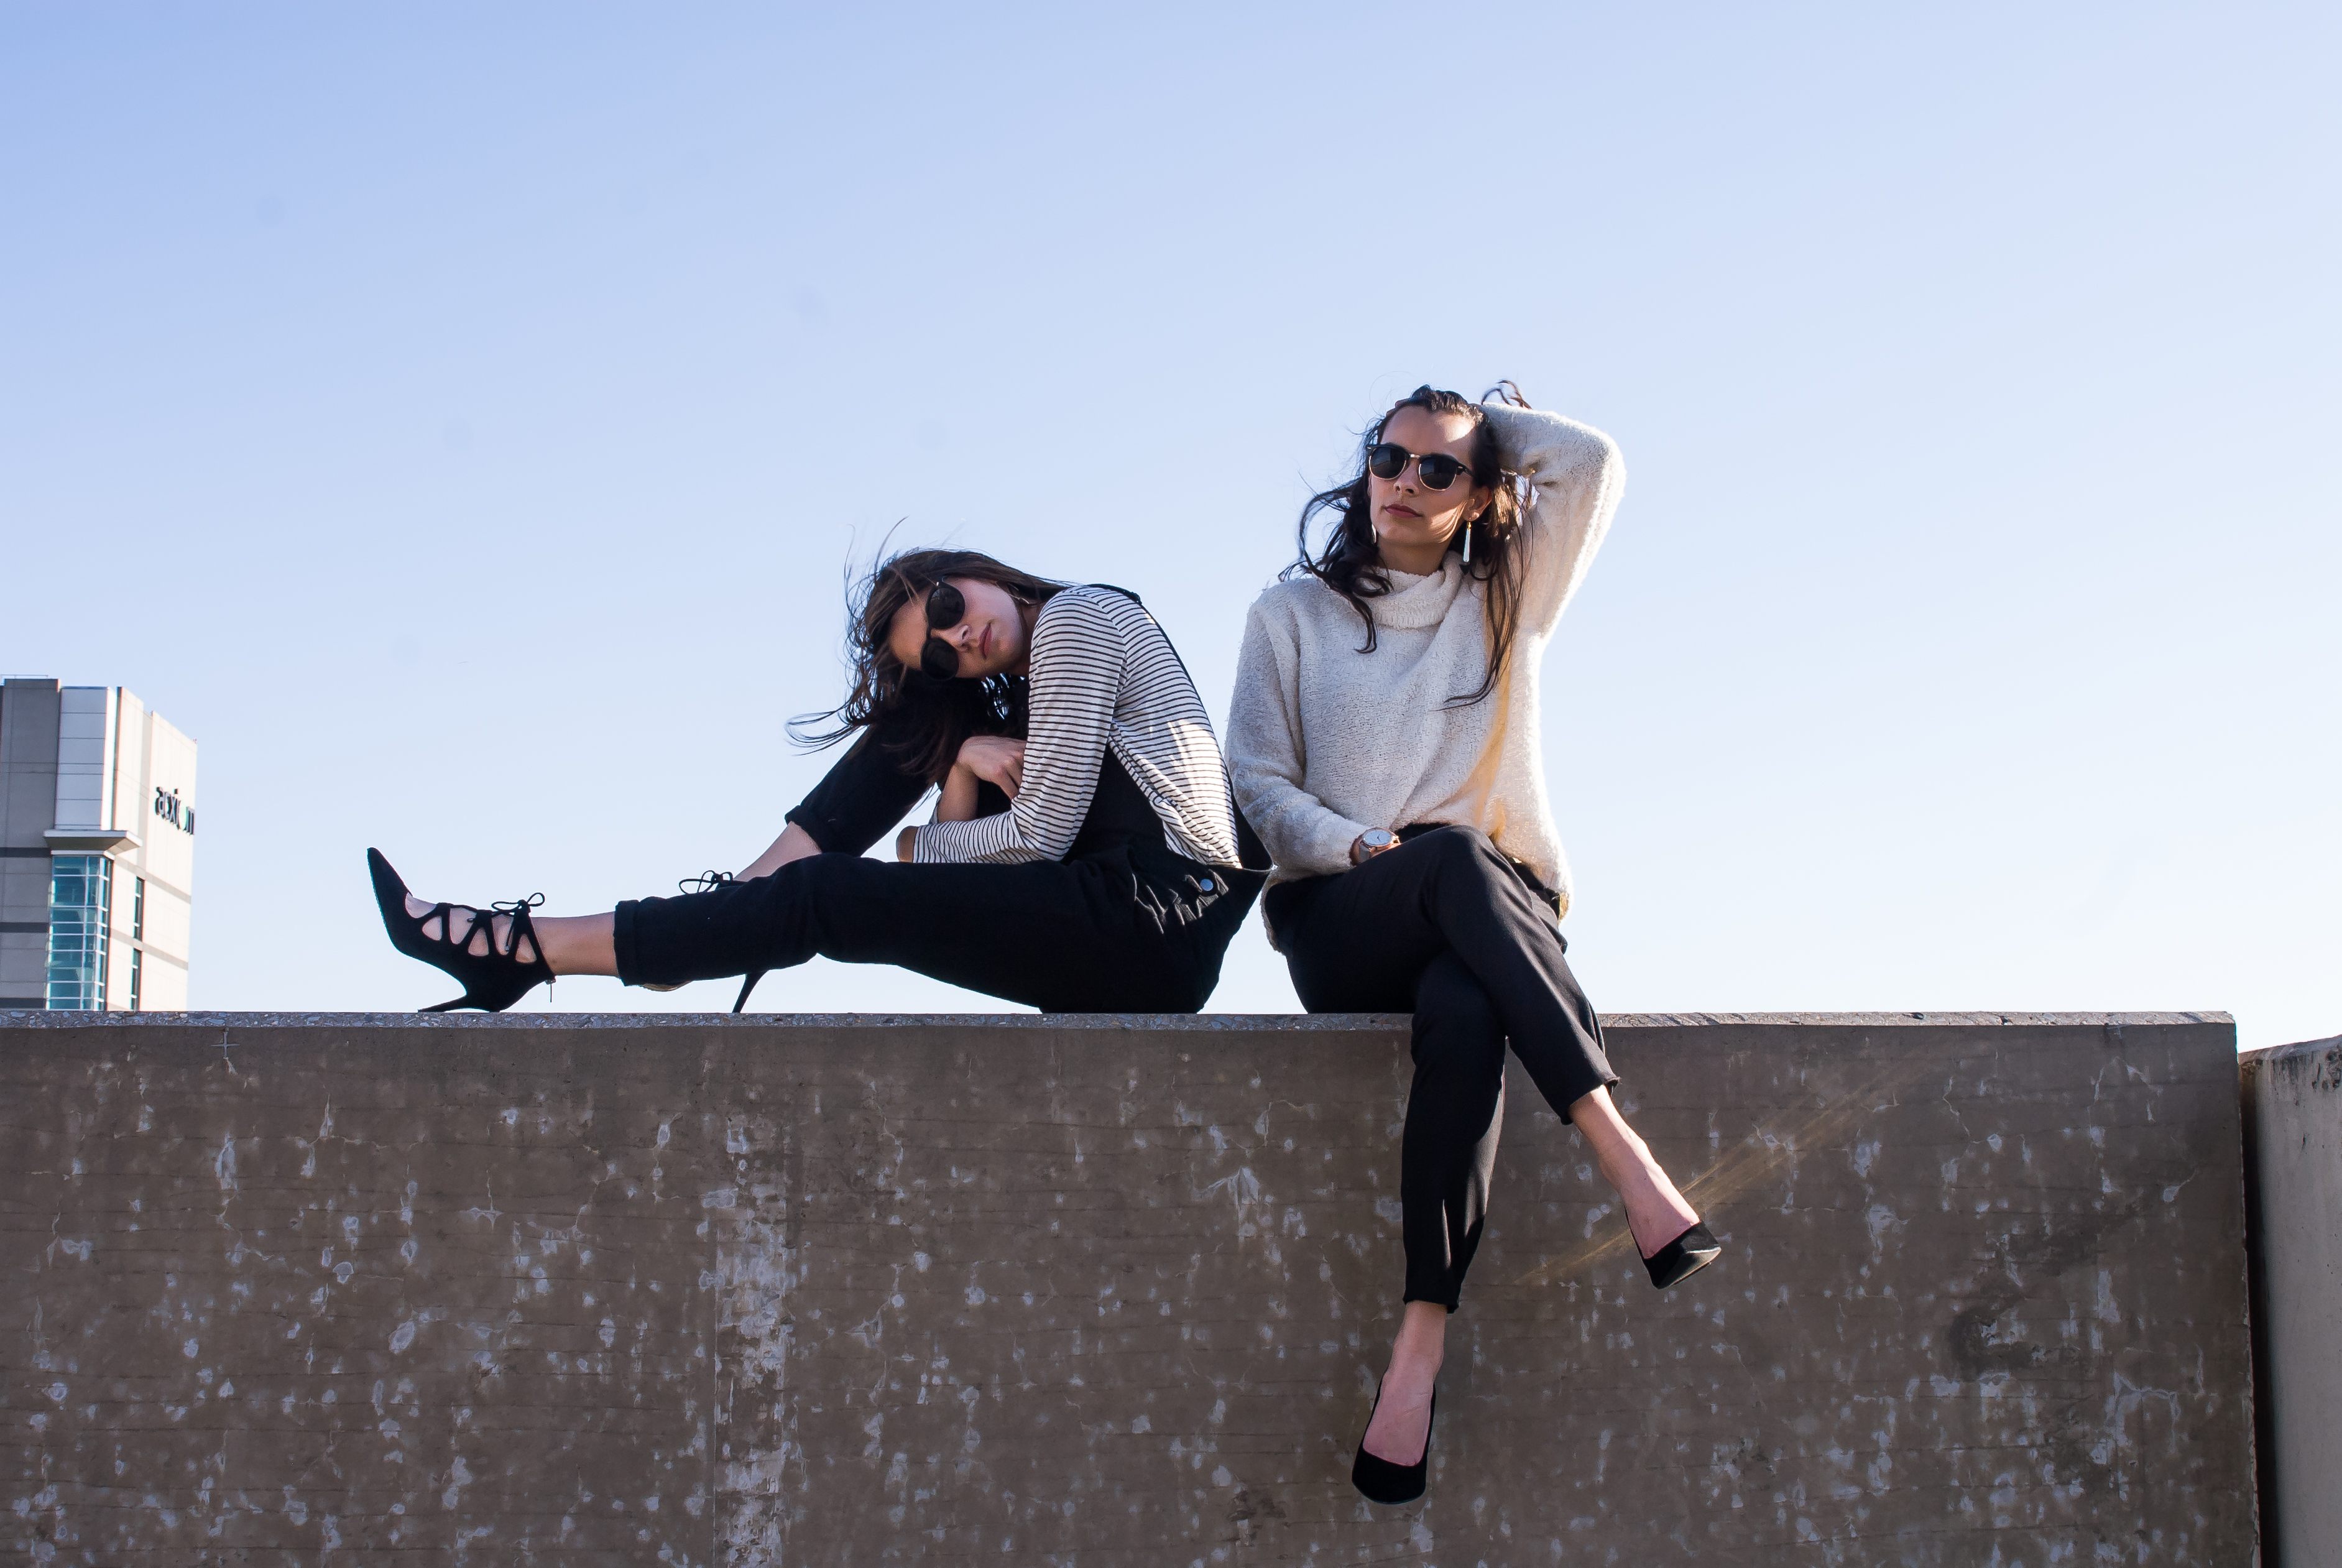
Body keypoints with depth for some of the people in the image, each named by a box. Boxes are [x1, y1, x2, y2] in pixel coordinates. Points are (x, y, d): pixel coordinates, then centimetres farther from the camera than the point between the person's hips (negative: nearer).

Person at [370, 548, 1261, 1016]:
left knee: (823, 897, -11)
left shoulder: (1073, 619, -3)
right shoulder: (1012, 698, 24)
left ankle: (515, 950, -5)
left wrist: (918, 849, 6)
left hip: (1158, 918, -9)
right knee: (914, 736, 14)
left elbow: (1041, 836, -9)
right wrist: (968, 760, -5)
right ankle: (742, 902, 6)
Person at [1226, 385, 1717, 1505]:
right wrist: (1355, 848, -11)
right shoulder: (1292, 613, 14)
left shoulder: (1507, 602, 18)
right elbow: (1258, 779, 7)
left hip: (1497, 915, 1)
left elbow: (1595, 467, 7)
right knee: (1454, 856, -39)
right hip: (1340, 925, -1)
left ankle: (1421, 1342, -46)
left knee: (1464, 1016, -39)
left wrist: (1494, 423, 21)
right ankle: (1623, 1157, -48)